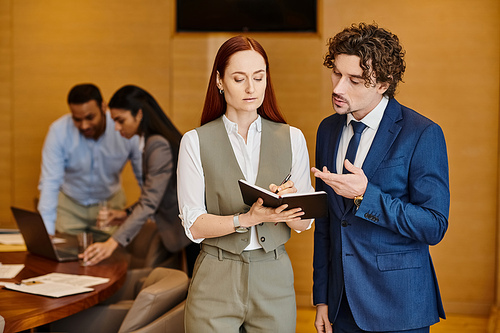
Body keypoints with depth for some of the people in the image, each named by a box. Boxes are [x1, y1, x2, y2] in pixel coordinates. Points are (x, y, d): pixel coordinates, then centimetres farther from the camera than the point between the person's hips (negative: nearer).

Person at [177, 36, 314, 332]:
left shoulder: (292, 138, 4)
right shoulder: (196, 142, -1)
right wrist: (247, 218, -22)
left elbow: (304, 222, 3)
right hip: (216, 281, -2)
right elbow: (194, 226, -7)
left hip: (275, 278, 2)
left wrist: (287, 205, -18)